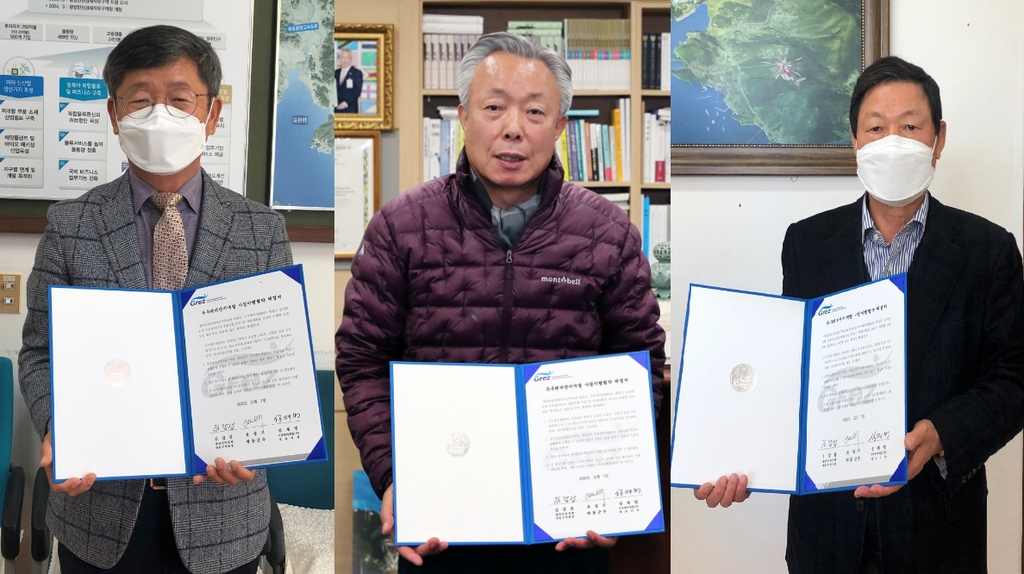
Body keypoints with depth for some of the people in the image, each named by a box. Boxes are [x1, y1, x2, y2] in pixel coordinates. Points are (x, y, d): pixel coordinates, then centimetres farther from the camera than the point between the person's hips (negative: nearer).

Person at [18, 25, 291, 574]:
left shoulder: (262, 231, -1)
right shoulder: (70, 226, 0)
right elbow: (41, 353, 2)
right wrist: (56, 430, -17)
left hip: (219, 509, 0)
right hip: (100, 509, 0)